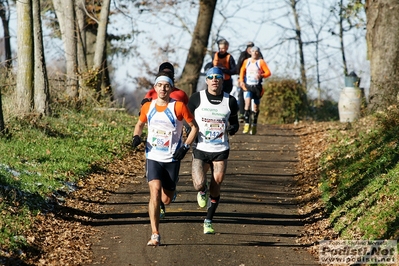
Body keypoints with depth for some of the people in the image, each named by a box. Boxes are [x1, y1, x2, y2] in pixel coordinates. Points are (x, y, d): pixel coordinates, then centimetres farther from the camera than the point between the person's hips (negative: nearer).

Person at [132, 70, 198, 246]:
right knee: (154, 192, -18)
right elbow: (140, 124, 20)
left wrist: (186, 147, -10)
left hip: (172, 158, -1)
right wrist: (136, 136, -1)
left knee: (166, 199, 5)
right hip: (153, 157, 1)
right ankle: (155, 235, -17)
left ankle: (168, 191, 45)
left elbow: (194, 127, 1)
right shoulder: (148, 107, 1)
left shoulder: (179, 107, -8)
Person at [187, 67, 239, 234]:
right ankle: (202, 192, 22)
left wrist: (233, 128, -10)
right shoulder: (197, 98, -4)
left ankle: (208, 221, 21)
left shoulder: (230, 101, 0)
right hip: (200, 149, -1)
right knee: (199, 184, -17)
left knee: (215, 188, 2)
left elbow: (234, 121, 13)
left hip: (220, 151, 1)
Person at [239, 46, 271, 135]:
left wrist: (261, 75, -24)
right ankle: (246, 124, -21)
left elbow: (268, 72, -6)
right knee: (247, 103, -19)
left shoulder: (261, 62, -2)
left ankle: (254, 125, 22)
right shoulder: (246, 61, 6)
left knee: (256, 107, 7)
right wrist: (241, 80, 6)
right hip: (247, 86, 0)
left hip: (257, 87, 0)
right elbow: (242, 71, 19)